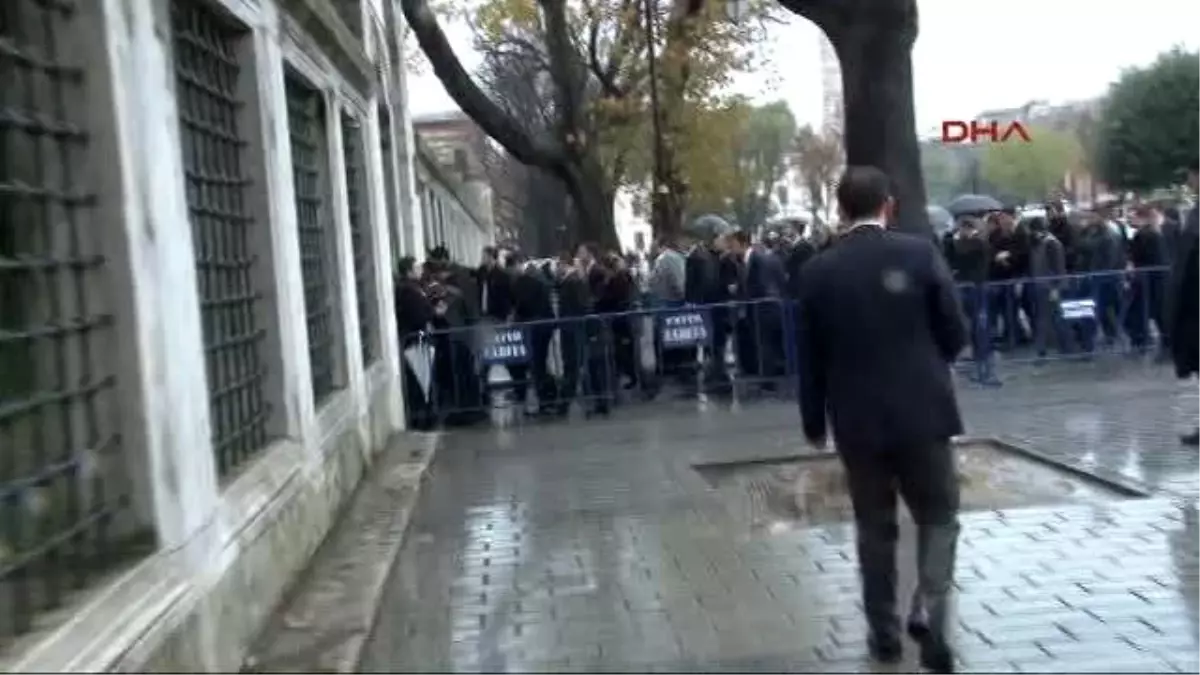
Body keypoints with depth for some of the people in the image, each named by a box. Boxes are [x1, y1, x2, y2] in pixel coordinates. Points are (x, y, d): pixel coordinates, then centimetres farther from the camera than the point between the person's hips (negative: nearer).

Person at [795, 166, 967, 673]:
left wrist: (813, 421, 14)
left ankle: (885, 632, 20)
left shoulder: (818, 271, -3)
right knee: (938, 516, 13)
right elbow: (955, 334, -2)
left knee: (874, 527, 14)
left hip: (857, 420, 1)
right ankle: (929, 611, -7)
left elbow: (810, 357, 2)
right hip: (922, 412, -1)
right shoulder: (920, 253, -6)